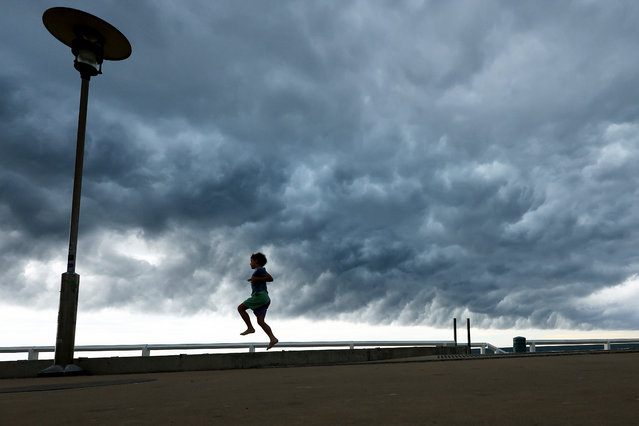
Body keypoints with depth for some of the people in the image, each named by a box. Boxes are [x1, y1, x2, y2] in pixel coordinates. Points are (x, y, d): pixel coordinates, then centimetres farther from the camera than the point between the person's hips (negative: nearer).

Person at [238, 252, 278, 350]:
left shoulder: (259, 269, 0)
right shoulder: (259, 271, 28)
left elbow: (270, 278, -12)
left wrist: (256, 279, -12)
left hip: (260, 295, -9)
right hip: (265, 298, 9)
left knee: (240, 308, -4)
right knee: (260, 321, -2)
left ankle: (250, 328, -7)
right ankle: (273, 338, -15)